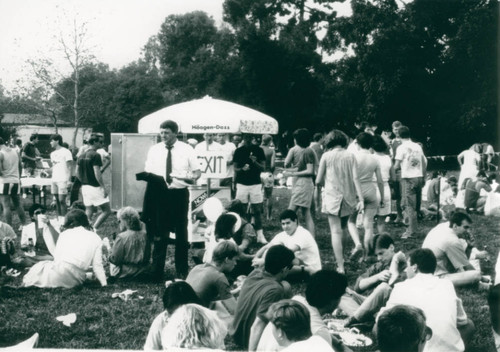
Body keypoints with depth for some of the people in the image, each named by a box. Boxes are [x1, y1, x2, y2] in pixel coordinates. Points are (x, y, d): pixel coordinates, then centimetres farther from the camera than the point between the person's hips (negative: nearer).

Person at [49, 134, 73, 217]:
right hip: (54, 180, 7)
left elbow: (69, 167, -6)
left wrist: (69, 180, -12)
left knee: (62, 200, -11)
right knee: (57, 200, 6)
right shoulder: (53, 153, 17)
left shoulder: (66, 152, -4)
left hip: (63, 180, -7)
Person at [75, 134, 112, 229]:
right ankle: (94, 229, -11)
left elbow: (77, 172, 12)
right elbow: (97, 173, -20)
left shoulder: (82, 155, 11)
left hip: (85, 187, 8)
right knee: (107, 211, -1)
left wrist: (84, 181, 18)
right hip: (95, 187, -8)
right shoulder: (95, 155, -14)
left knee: (88, 211, 12)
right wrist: (104, 187, -16)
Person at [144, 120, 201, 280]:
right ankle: (157, 271, 11)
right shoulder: (154, 150, 5)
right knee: (159, 233, 2)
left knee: (181, 233, 8)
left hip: (180, 194, -1)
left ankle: (182, 271, 20)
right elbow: (147, 172, 7)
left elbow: (197, 172, 6)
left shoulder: (186, 150, 1)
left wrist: (190, 177, -17)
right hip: (159, 194, 1)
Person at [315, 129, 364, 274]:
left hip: (332, 197, -3)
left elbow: (318, 180, -2)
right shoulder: (350, 156, 0)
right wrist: (361, 199, -7)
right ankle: (357, 243, 1)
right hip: (349, 197, 3)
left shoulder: (326, 156, -5)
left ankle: (340, 267, 0)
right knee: (345, 224, 28)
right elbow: (356, 178, -6)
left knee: (336, 232, 1)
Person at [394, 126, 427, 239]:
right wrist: (423, 177, 18)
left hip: (408, 178, -5)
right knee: (416, 205, 12)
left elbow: (397, 166, -10)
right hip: (419, 177, 5)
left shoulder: (401, 147, -5)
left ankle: (412, 231, -7)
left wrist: (397, 166, 12)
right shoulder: (418, 147, 10)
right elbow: (425, 163, 11)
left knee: (409, 205, -5)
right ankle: (412, 228, 18)